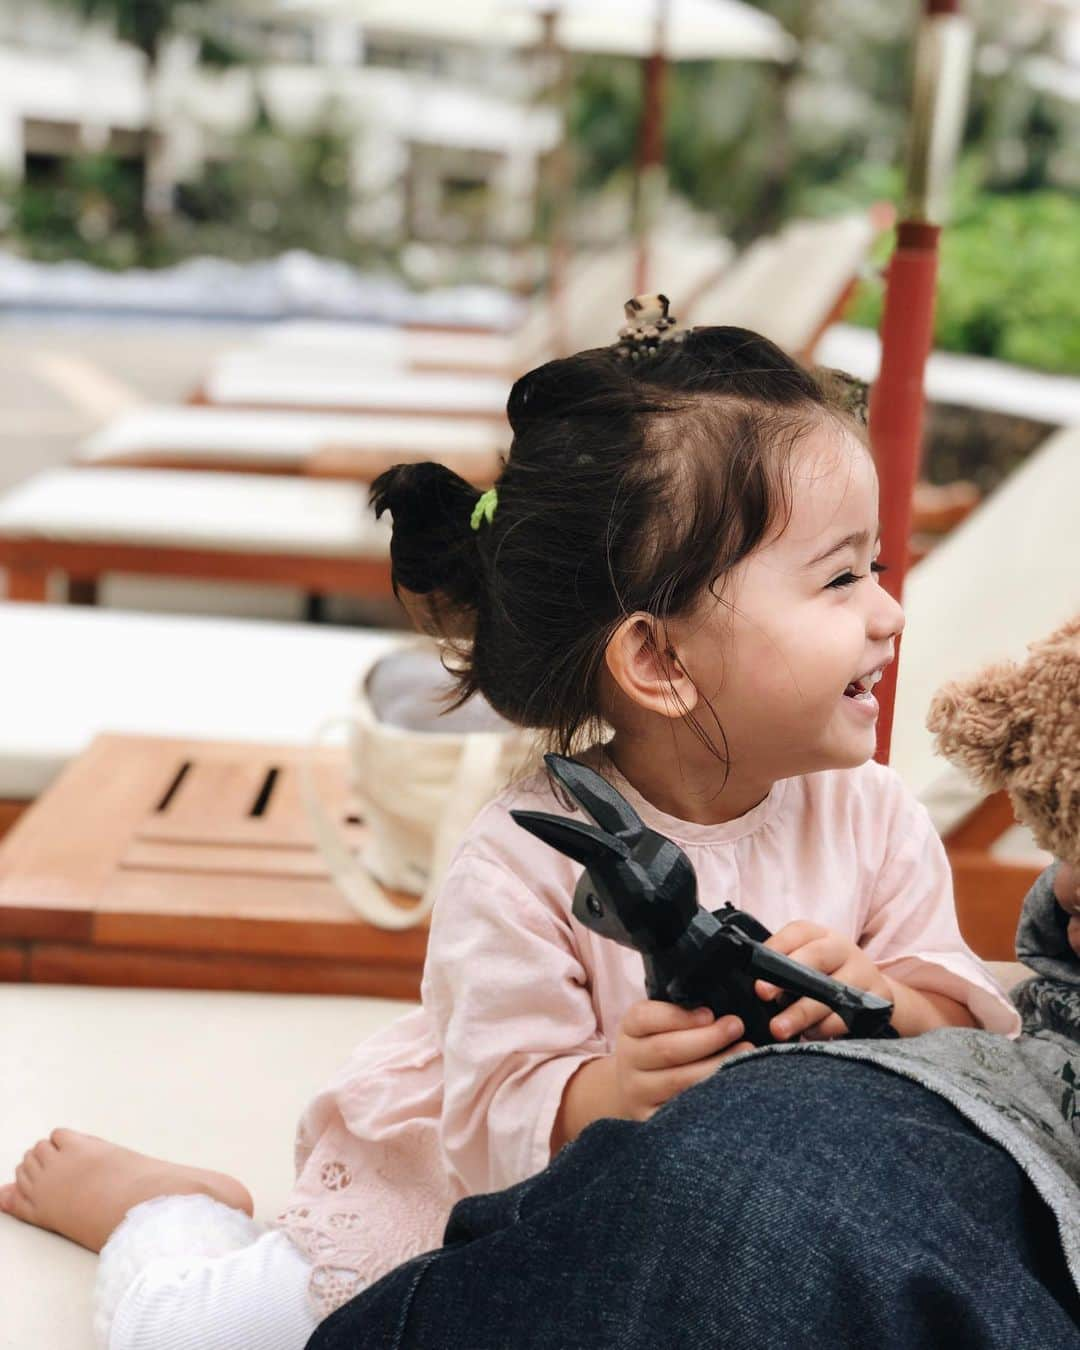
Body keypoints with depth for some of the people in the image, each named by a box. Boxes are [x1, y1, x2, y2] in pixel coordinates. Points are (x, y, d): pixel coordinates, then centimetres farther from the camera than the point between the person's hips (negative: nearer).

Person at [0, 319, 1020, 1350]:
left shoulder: (871, 819, -15)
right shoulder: (525, 865, -29)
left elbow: (975, 1028, -13)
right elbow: (499, 1129, -28)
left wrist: (878, 1000, -34)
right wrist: (612, 1091, -48)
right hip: (481, 1209, -4)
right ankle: (151, 1200, 33)